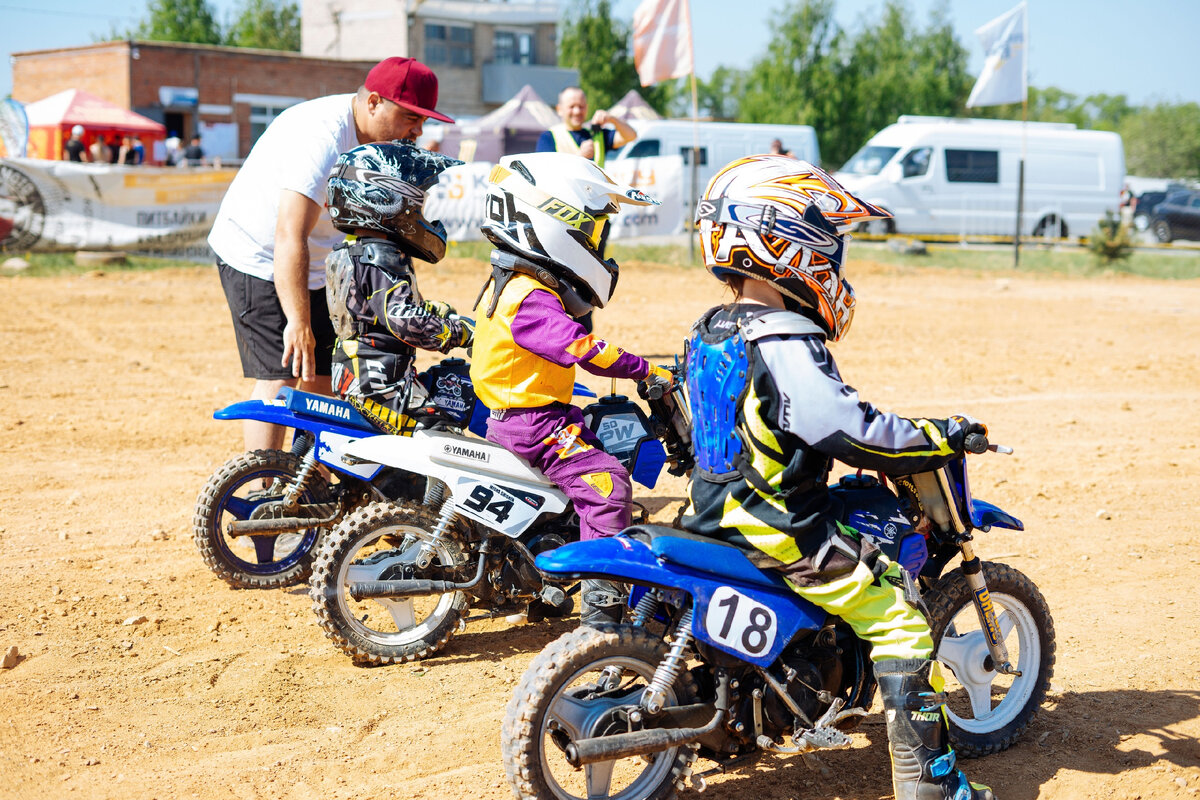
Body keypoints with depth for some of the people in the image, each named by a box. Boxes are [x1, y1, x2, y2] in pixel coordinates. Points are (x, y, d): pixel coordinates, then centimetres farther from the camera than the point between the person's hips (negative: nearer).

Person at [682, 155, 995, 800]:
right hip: (780, 532, -10)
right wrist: (944, 436, -14)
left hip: (715, 513, 10)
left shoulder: (708, 333, 7)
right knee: (900, 627, -5)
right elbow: (852, 433, -26)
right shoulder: (783, 346, -23)